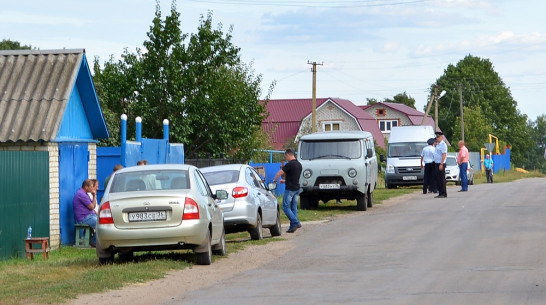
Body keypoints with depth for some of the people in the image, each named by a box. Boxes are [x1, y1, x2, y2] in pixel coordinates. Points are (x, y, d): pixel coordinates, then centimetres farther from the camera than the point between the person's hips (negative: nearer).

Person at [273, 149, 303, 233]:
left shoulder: (290, 164, -16)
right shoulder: (299, 164, 10)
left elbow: (278, 173, -11)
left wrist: (275, 180, 9)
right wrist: (285, 181, 32)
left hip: (290, 189, -8)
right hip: (297, 188, 8)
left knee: (285, 207, -2)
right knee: (294, 207, 10)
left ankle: (296, 222, -14)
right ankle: (292, 226, 10)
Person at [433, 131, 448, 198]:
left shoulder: (443, 144, -11)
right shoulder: (437, 145, 18)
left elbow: (444, 154, -18)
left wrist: (441, 164, -22)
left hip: (441, 164, -9)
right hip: (436, 164, 9)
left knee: (442, 179, -7)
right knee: (438, 179, 9)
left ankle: (443, 194, -4)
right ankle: (440, 193, 13)